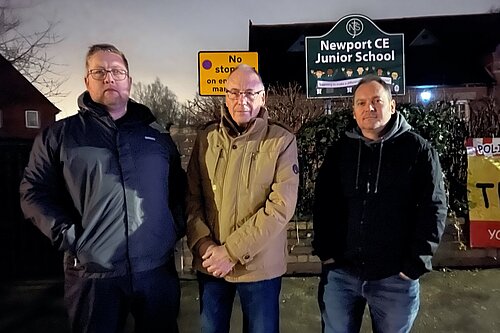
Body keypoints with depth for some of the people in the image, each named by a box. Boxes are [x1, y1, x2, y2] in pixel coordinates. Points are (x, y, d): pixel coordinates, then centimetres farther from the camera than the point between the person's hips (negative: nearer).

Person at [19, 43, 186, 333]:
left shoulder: (157, 135, 11)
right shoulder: (59, 135, 4)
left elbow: (179, 187, 14)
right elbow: (35, 191, 1)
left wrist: (177, 226, 1)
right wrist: (68, 235, -10)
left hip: (158, 270, 2)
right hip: (93, 275, -2)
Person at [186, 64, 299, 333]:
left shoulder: (282, 141, -8)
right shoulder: (206, 138, 2)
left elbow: (281, 206, -15)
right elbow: (192, 198, 3)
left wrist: (232, 251, -17)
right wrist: (203, 244, -12)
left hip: (260, 266, -2)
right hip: (210, 264, 3)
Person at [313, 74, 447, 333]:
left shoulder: (418, 149, -2)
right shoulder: (339, 150, 5)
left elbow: (433, 208, -6)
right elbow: (323, 204, 6)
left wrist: (416, 263, -10)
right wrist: (324, 250, -1)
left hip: (396, 277, -2)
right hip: (340, 272, 2)